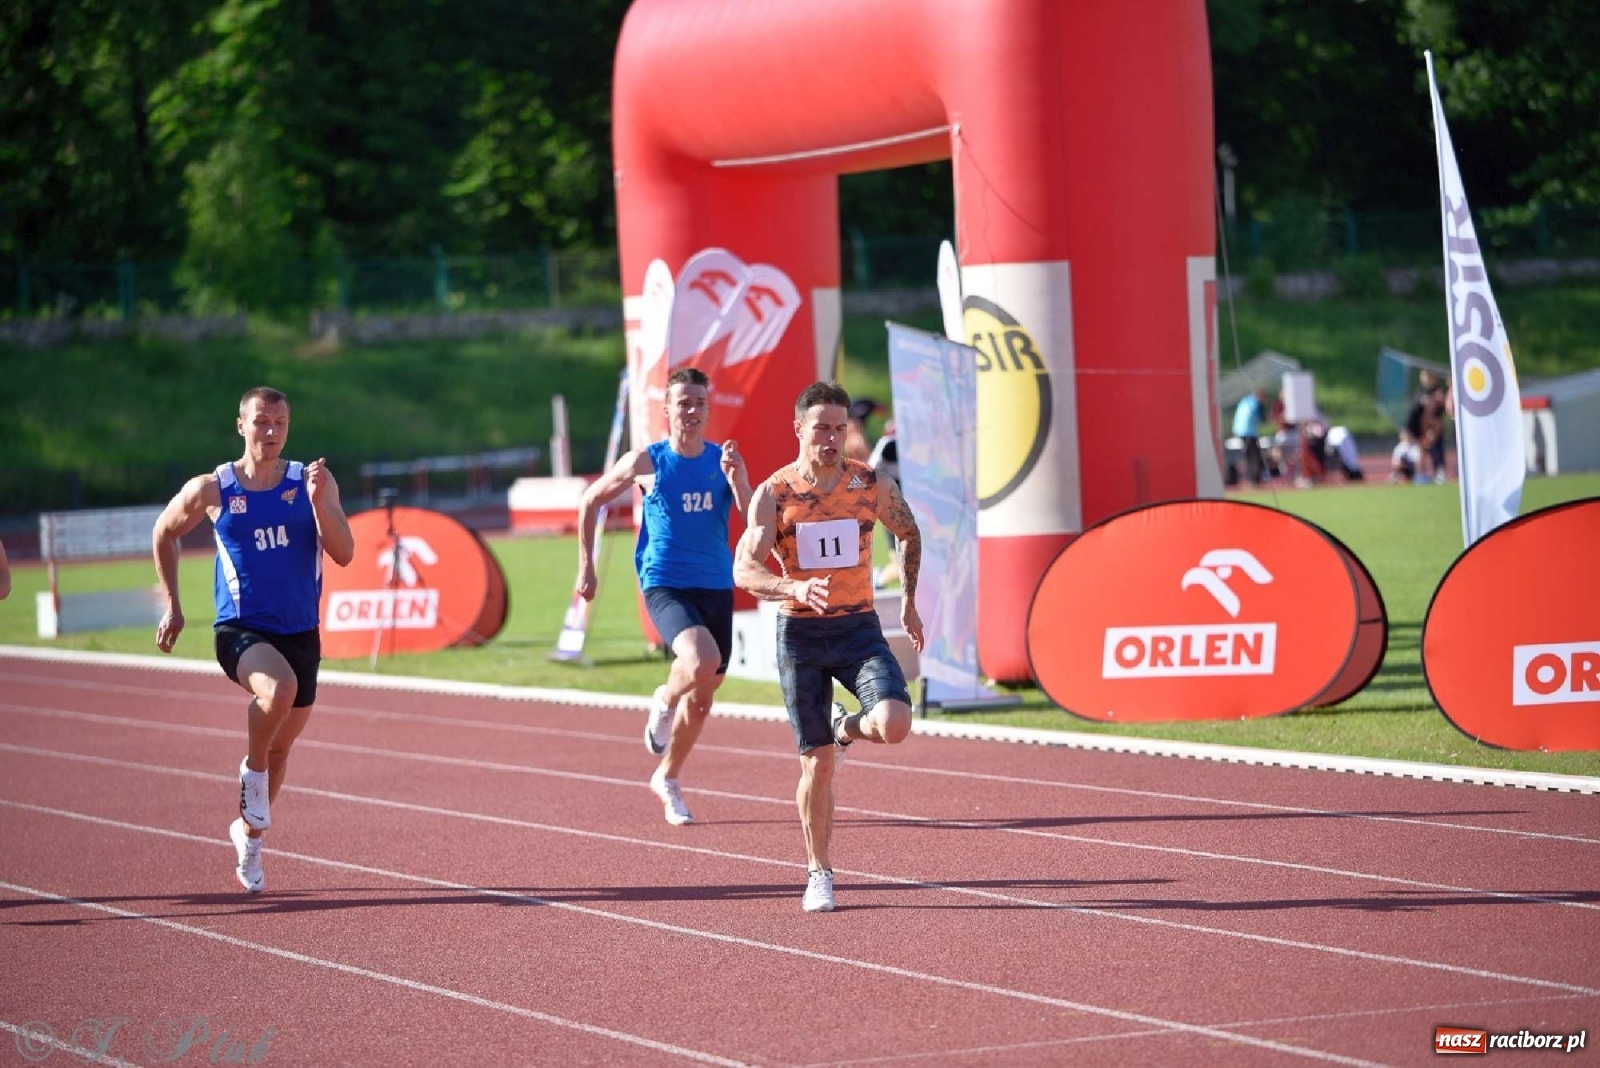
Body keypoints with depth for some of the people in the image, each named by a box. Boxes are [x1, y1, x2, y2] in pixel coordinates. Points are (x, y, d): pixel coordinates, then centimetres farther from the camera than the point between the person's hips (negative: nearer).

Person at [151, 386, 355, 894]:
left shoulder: (312, 482, -1)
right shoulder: (211, 490, -4)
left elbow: (344, 554, -9)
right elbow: (164, 532, 14)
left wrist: (319, 502, -23)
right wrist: (171, 605, 13)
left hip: (300, 633, 3)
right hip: (241, 629, -3)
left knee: (280, 746, 16)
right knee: (278, 688, -36)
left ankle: (249, 833, 41)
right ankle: (253, 772, -8)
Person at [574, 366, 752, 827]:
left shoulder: (724, 459, 1)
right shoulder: (647, 461, -5)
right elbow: (590, 502, 7)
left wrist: (735, 477, -26)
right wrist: (586, 566, 7)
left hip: (716, 586, 4)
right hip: (665, 586, -4)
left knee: (703, 694, 12)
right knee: (702, 661, -30)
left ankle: (667, 779, 34)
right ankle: (664, 701, 4)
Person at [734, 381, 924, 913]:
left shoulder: (872, 485, -4)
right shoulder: (773, 495, -9)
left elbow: (910, 534, 16)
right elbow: (743, 570, -17)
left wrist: (909, 602, 18)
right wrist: (794, 587, -35)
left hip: (859, 629, 1)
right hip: (800, 635, -1)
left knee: (894, 724, -24)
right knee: (817, 765, 2)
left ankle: (846, 728, 13)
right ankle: (819, 873, 21)